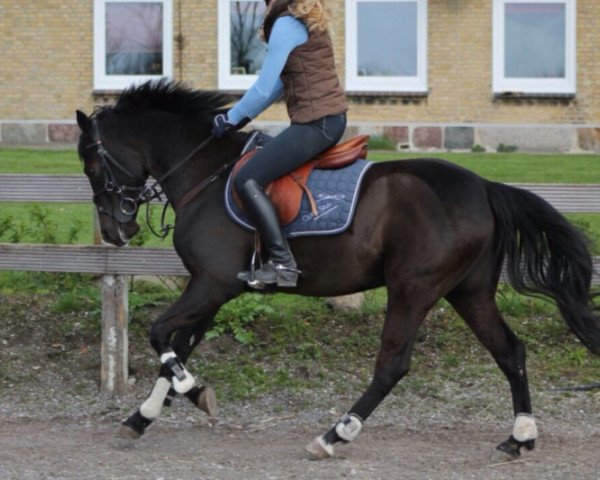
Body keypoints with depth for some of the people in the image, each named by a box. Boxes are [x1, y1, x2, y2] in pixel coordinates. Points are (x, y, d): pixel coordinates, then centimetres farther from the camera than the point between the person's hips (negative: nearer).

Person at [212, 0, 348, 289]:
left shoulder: (286, 25, -13)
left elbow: (264, 89, -13)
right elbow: (281, 82, 21)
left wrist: (233, 119, 1)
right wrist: (240, 116, 18)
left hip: (314, 124, -11)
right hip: (333, 117, 11)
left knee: (248, 180, -12)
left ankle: (282, 263, -18)